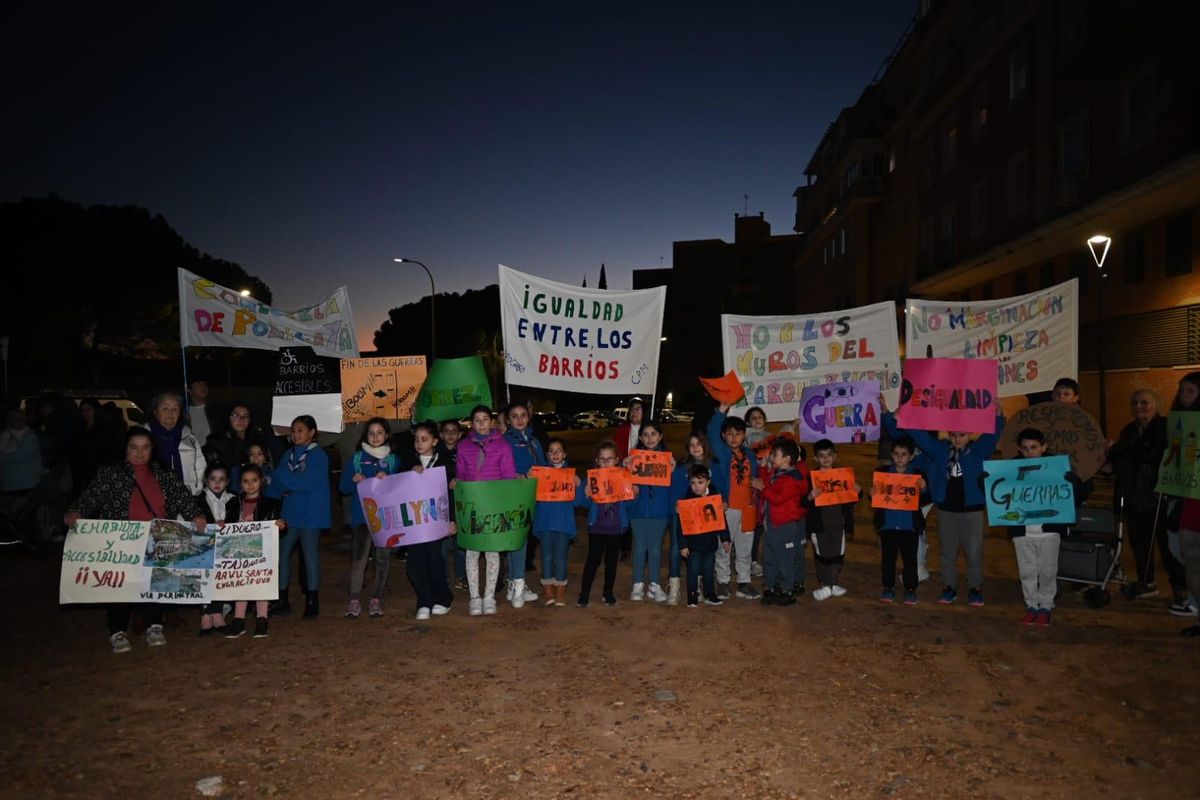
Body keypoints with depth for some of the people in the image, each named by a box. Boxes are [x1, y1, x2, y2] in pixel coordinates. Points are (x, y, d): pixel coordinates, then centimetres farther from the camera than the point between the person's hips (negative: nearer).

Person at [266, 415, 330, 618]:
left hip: (310, 514, -6)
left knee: (310, 555, 0)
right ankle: (282, 599, 16)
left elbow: (307, 482, -18)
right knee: (282, 553, 5)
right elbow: (277, 481, 8)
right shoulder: (289, 453, 12)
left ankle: (312, 602, 10)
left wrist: (282, 477, -12)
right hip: (290, 512, 6)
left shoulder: (318, 455, -8)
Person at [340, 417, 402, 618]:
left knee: (383, 557, 4)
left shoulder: (394, 460, 10)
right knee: (358, 557, -9)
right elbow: (343, 487, 6)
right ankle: (355, 600, -3)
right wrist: (354, 480, -13)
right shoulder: (356, 458, 9)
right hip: (361, 514, -1)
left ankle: (377, 599, 12)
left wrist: (387, 479, -12)